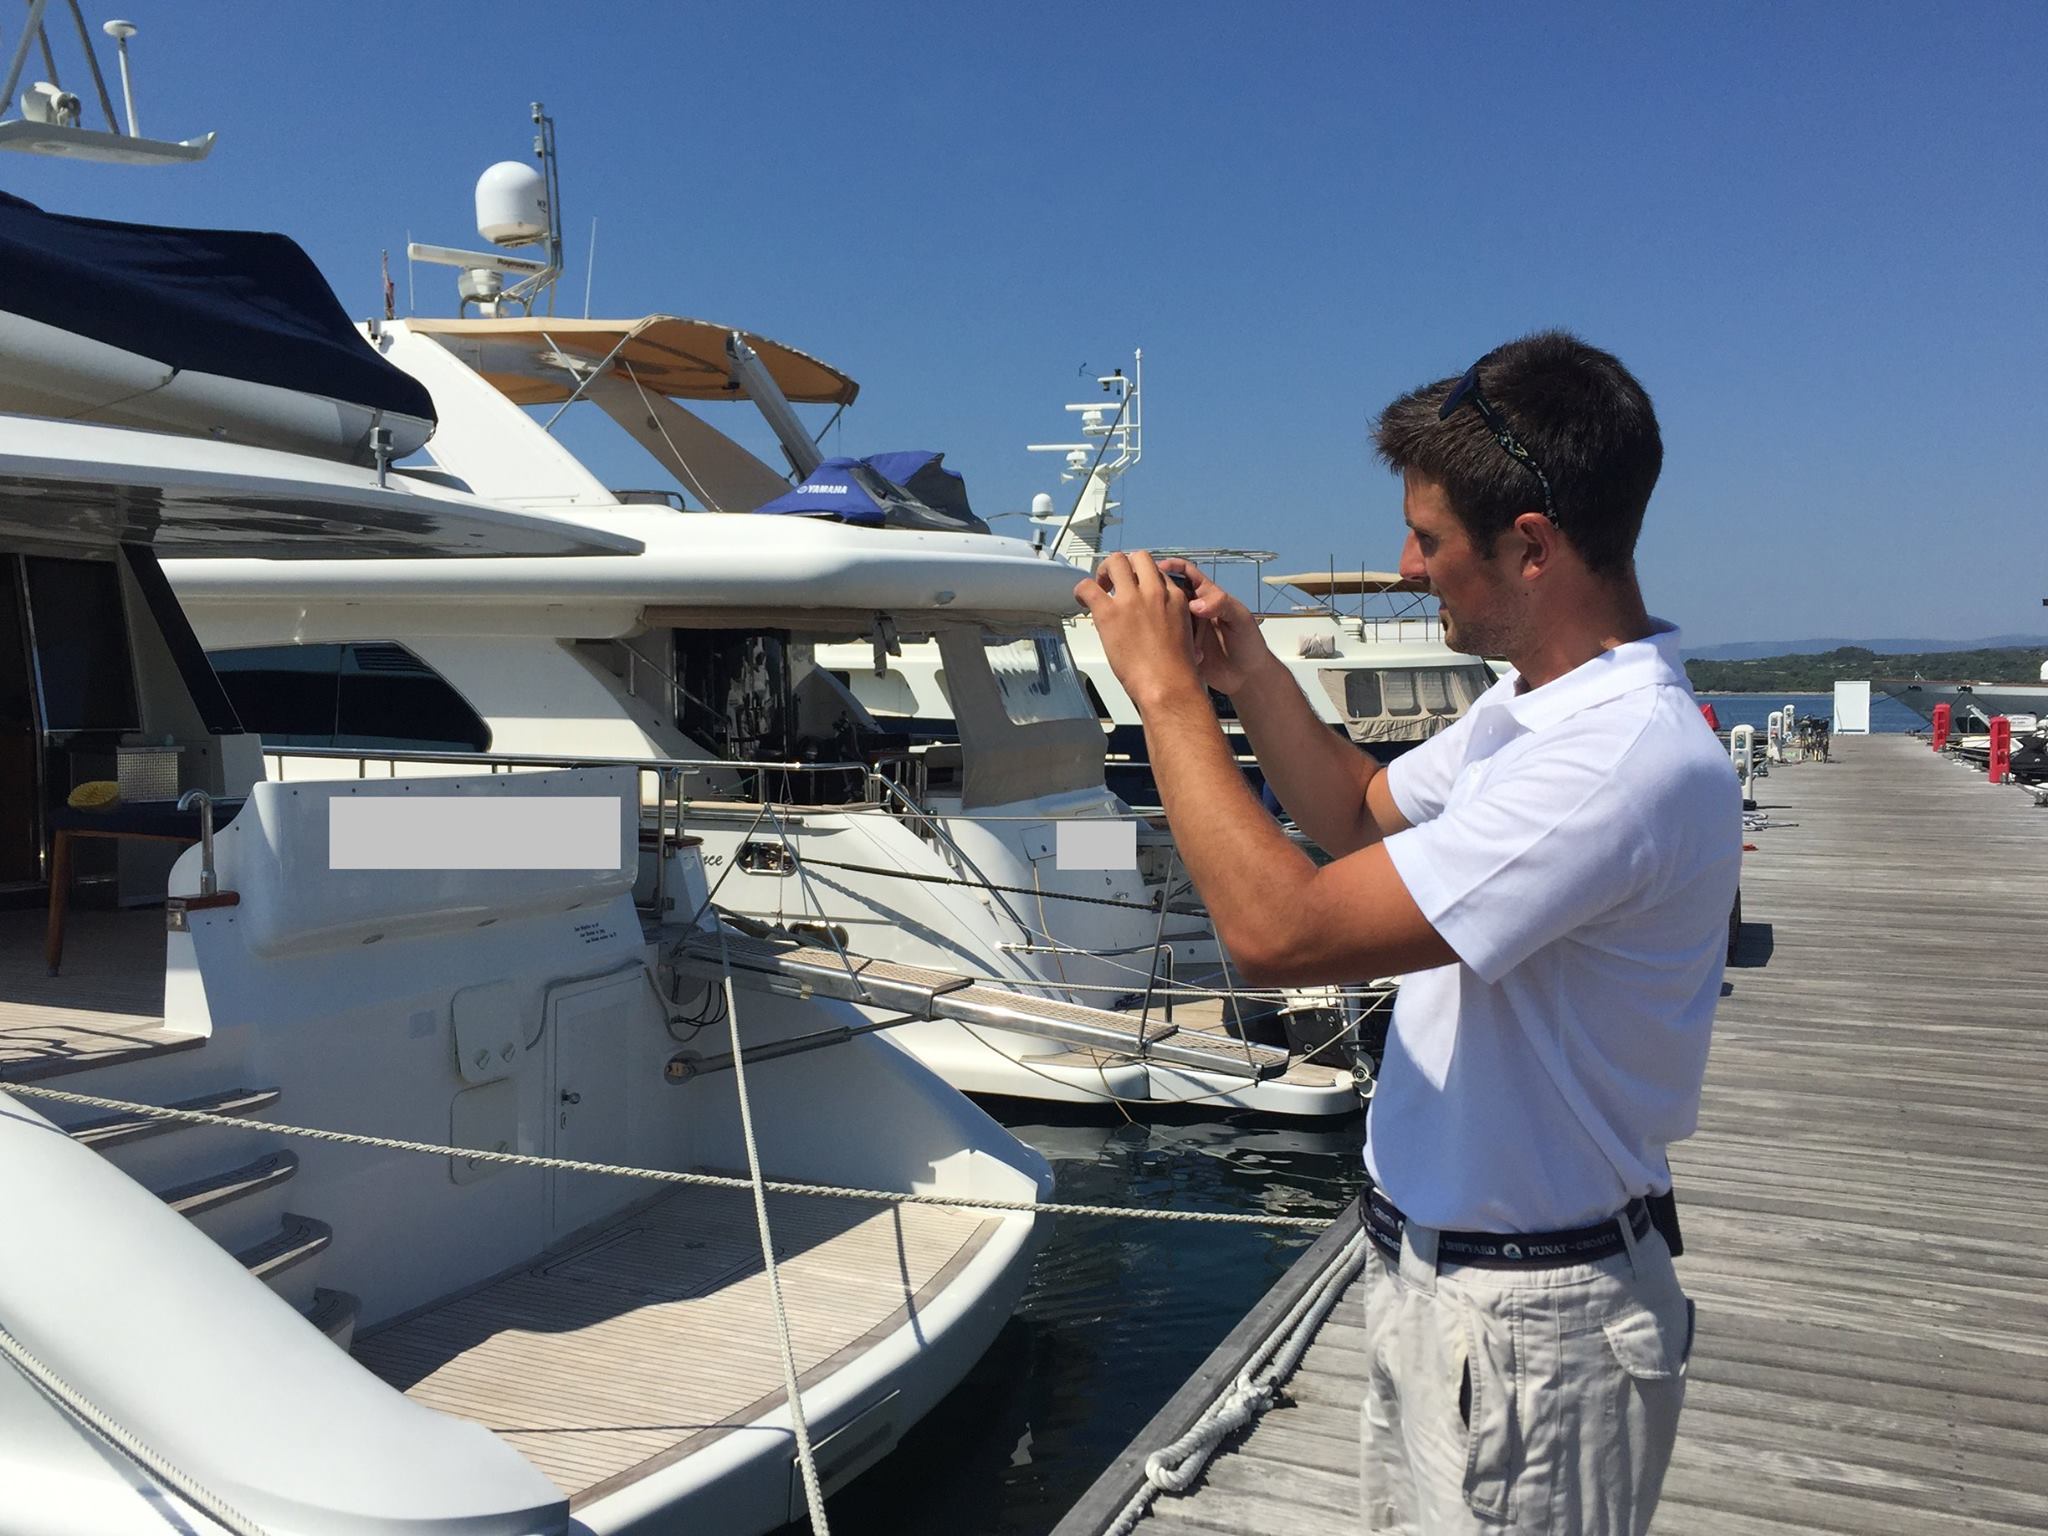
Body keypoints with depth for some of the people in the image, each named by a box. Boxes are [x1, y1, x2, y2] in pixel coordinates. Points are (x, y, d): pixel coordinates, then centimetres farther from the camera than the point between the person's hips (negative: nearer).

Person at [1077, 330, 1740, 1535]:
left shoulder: (1633, 759, -30)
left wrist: (1167, 690, -22)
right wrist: (1254, 677, 3)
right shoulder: (1532, 703, 3)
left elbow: (1280, 928, -33)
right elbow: (1365, 815, 19)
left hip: (1529, 1328, -9)